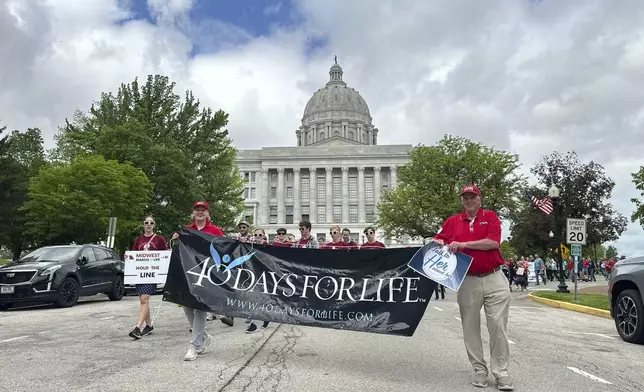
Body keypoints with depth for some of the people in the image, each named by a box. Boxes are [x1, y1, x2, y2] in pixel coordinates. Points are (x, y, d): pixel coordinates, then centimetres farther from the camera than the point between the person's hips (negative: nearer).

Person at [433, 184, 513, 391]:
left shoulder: (490, 216, 4)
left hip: (494, 279, -2)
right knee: (471, 327, 7)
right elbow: (437, 241, 10)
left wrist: (463, 244, -15)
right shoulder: (452, 221, 9)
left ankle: (501, 372, 10)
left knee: (498, 325, -1)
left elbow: (494, 242, -10)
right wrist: (440, 244, -15)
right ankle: (479, 369, 20)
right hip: (468, 281, 2)